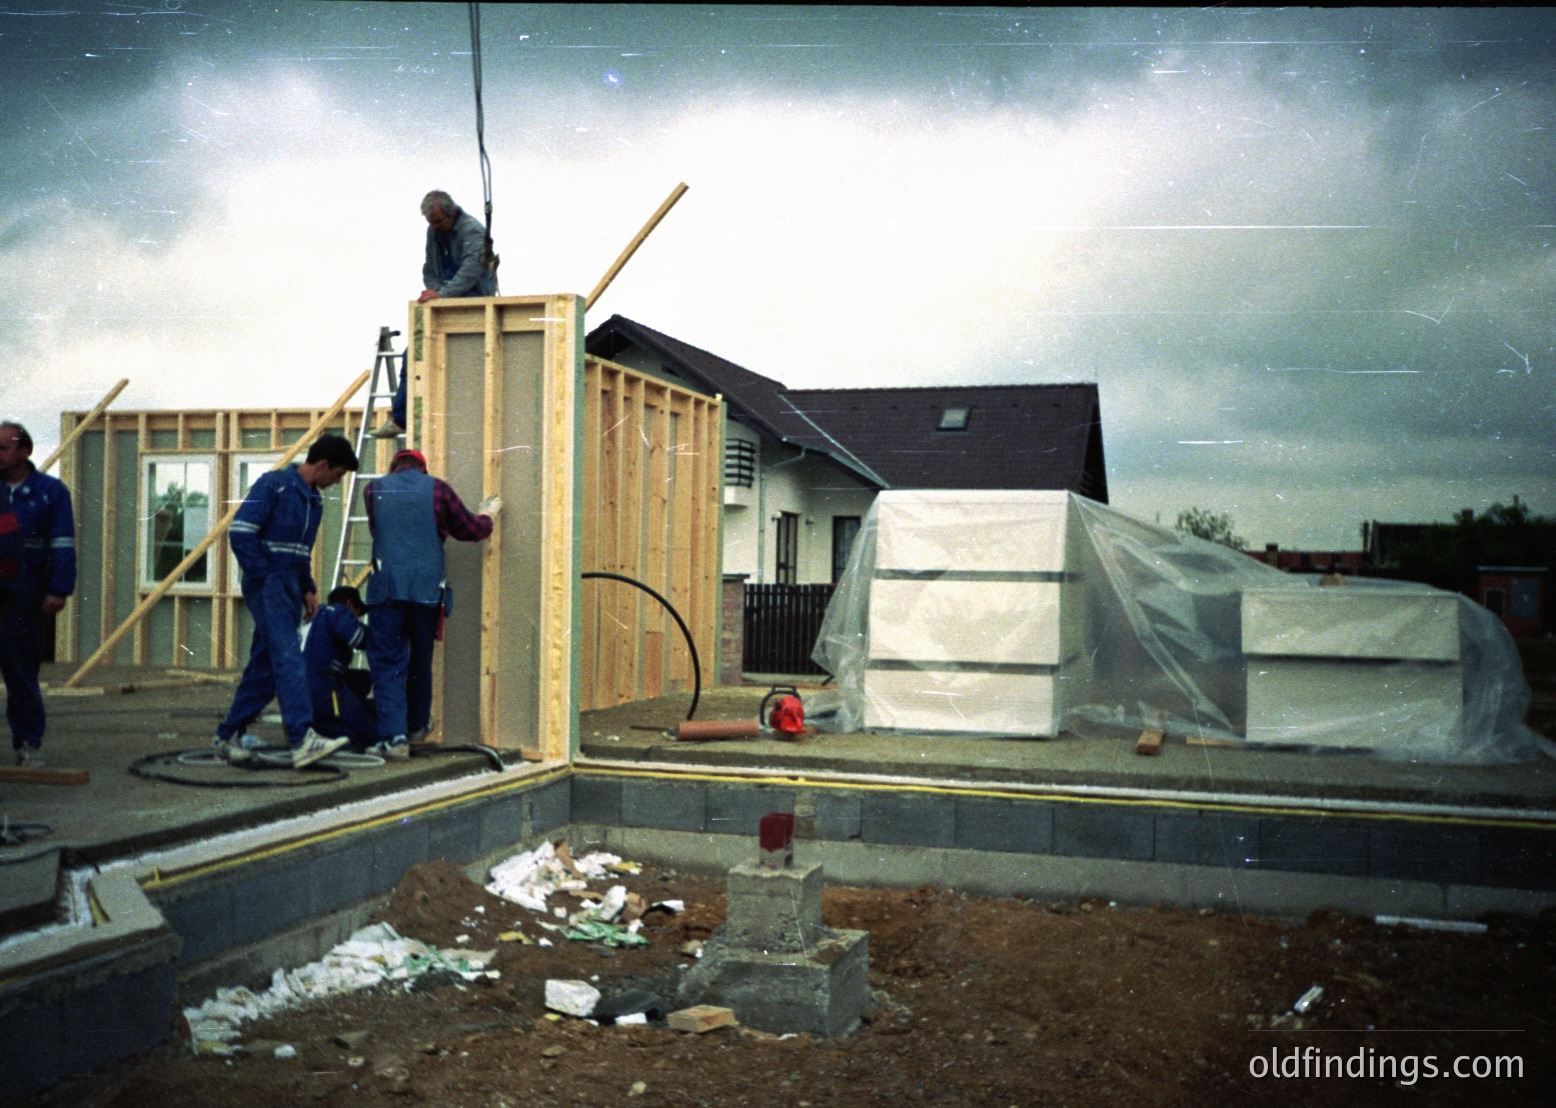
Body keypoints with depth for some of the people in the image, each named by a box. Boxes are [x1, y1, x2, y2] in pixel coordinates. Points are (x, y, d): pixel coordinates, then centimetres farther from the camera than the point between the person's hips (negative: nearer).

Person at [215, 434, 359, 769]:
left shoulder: (314, 500, 18)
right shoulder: (273, 485, -8)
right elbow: (240, 533, -14)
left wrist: (308, 589, 14)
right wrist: (266, 579, -17)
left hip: (290, 591, 9)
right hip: (267, 586, -8)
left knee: (264, 667, 8)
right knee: (288, 660, -19)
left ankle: (229, 736, 18)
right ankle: (303, 739, -27)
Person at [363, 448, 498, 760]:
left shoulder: (375, 490, 10)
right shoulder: (436, 488, 7)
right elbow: (471, 529, 11)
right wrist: (489, 514, 33)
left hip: (386, 587, -1)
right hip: (427, 588, 1)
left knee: (388, 663, 1)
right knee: (420, 660, 17)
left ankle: (394, 735, -11)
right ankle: (417, 725, 34)